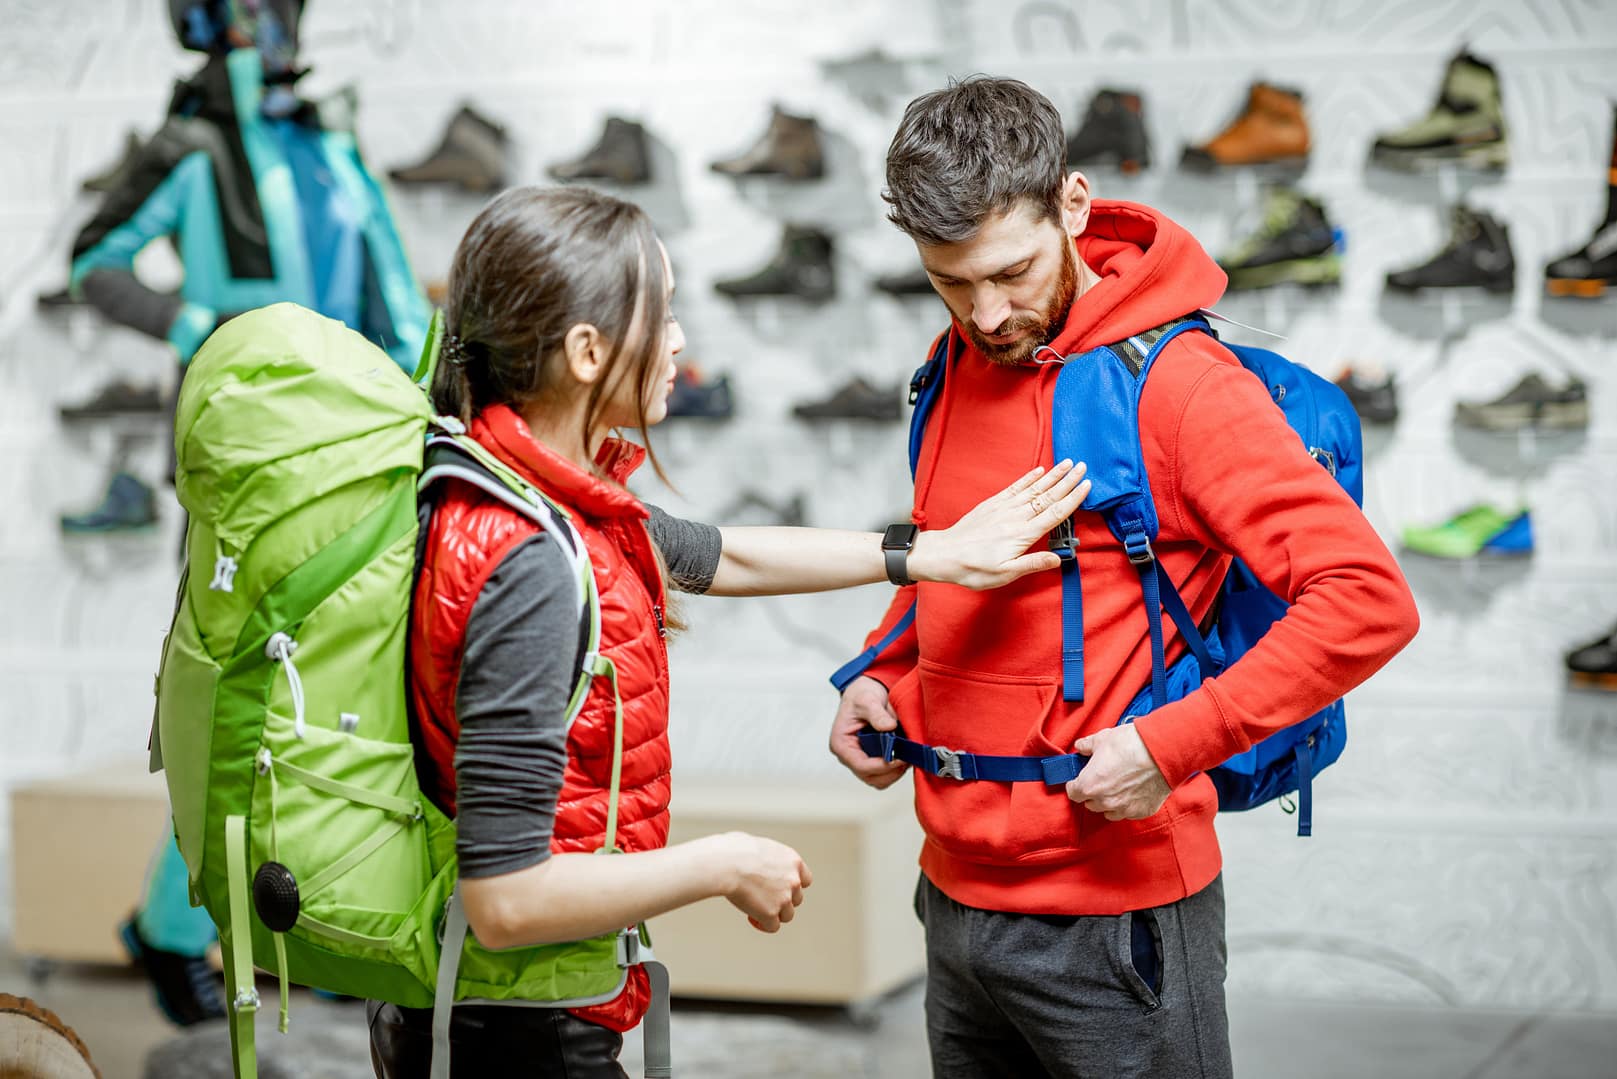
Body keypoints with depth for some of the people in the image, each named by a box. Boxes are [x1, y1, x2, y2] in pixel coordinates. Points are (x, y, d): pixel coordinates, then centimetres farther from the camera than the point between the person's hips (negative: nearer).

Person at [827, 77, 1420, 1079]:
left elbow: (1369, 599, -22)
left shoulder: (1179, 383, -15)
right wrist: (882, 676, 7)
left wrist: (1171, 744, -23)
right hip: (956, 890, 7)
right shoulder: (959, 366, 7)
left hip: (1109, 918, -7)